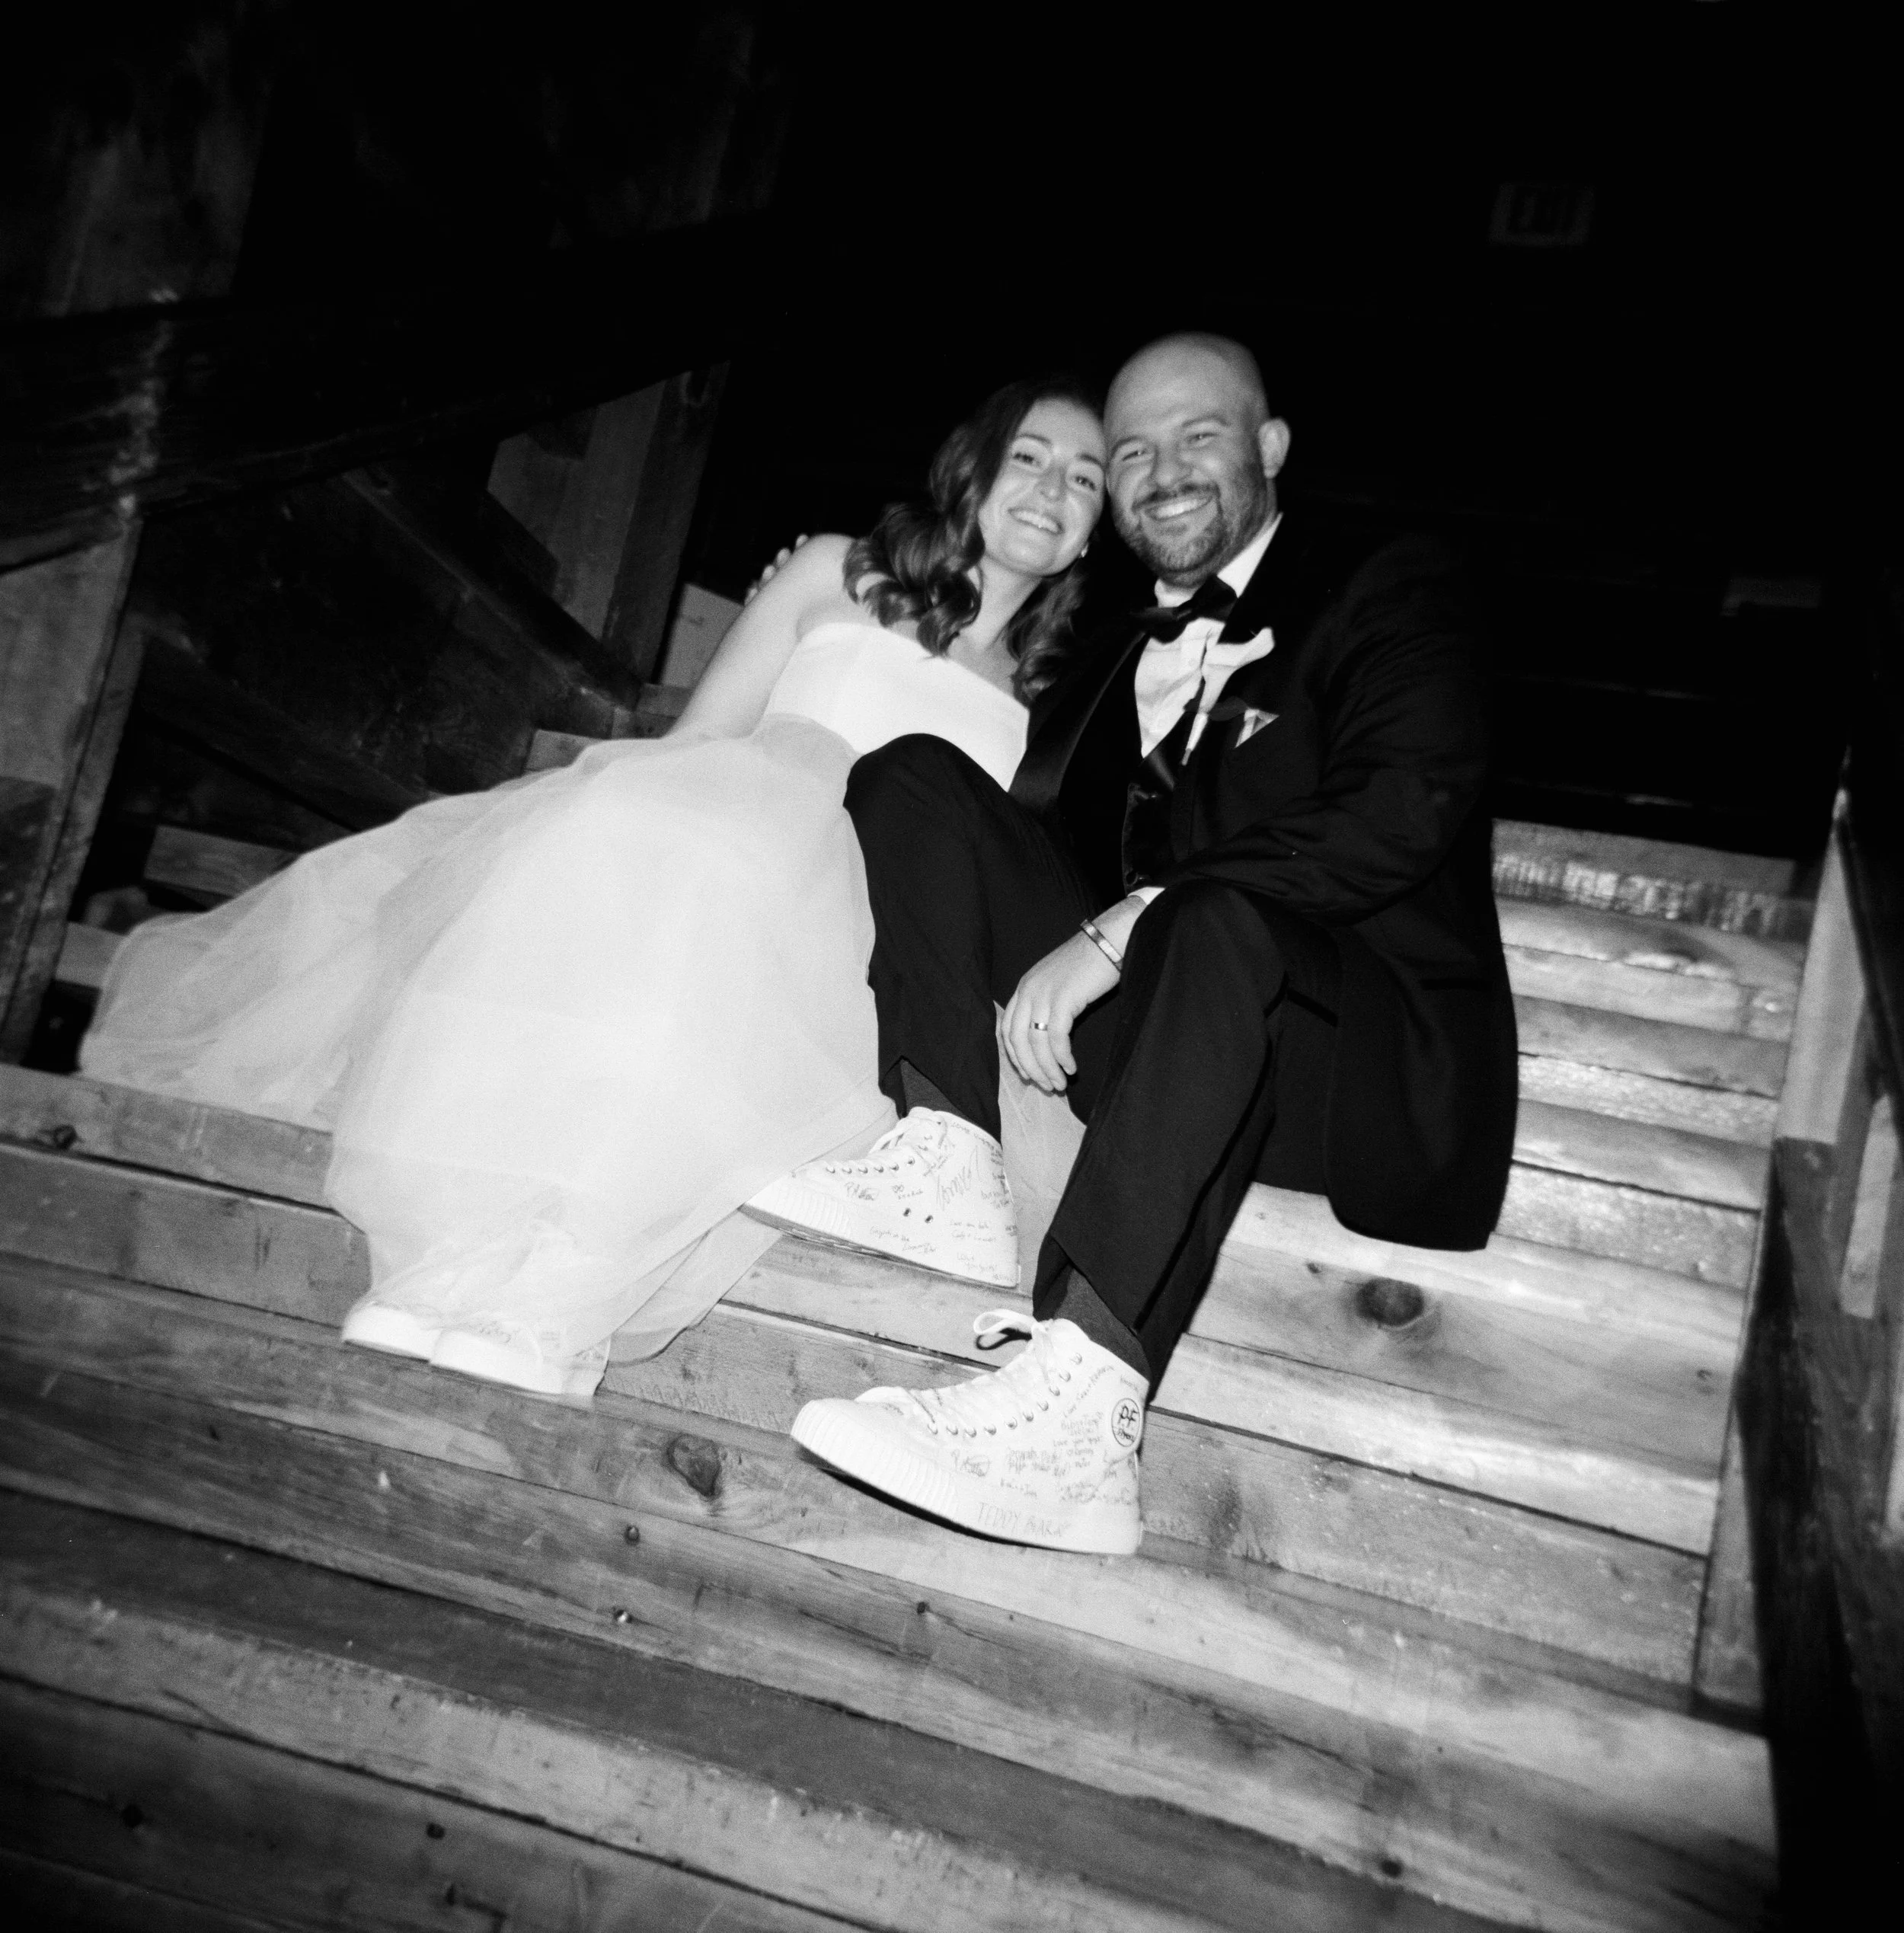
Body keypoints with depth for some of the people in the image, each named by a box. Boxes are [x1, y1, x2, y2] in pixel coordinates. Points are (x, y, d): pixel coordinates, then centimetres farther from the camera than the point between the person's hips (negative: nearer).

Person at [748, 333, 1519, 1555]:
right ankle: (945, 1169, -18)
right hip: (1160, 1027, 5)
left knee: (1218, 917, -38)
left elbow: (1403, 813, -14)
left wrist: (1119, 931, -22)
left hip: (1380, 1079, -5)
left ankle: (1072, 1421, -45)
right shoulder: (1112, 658, 23)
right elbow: (1040, 828, 13)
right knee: (914, 774, -3)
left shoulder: (1391, 595, 5)